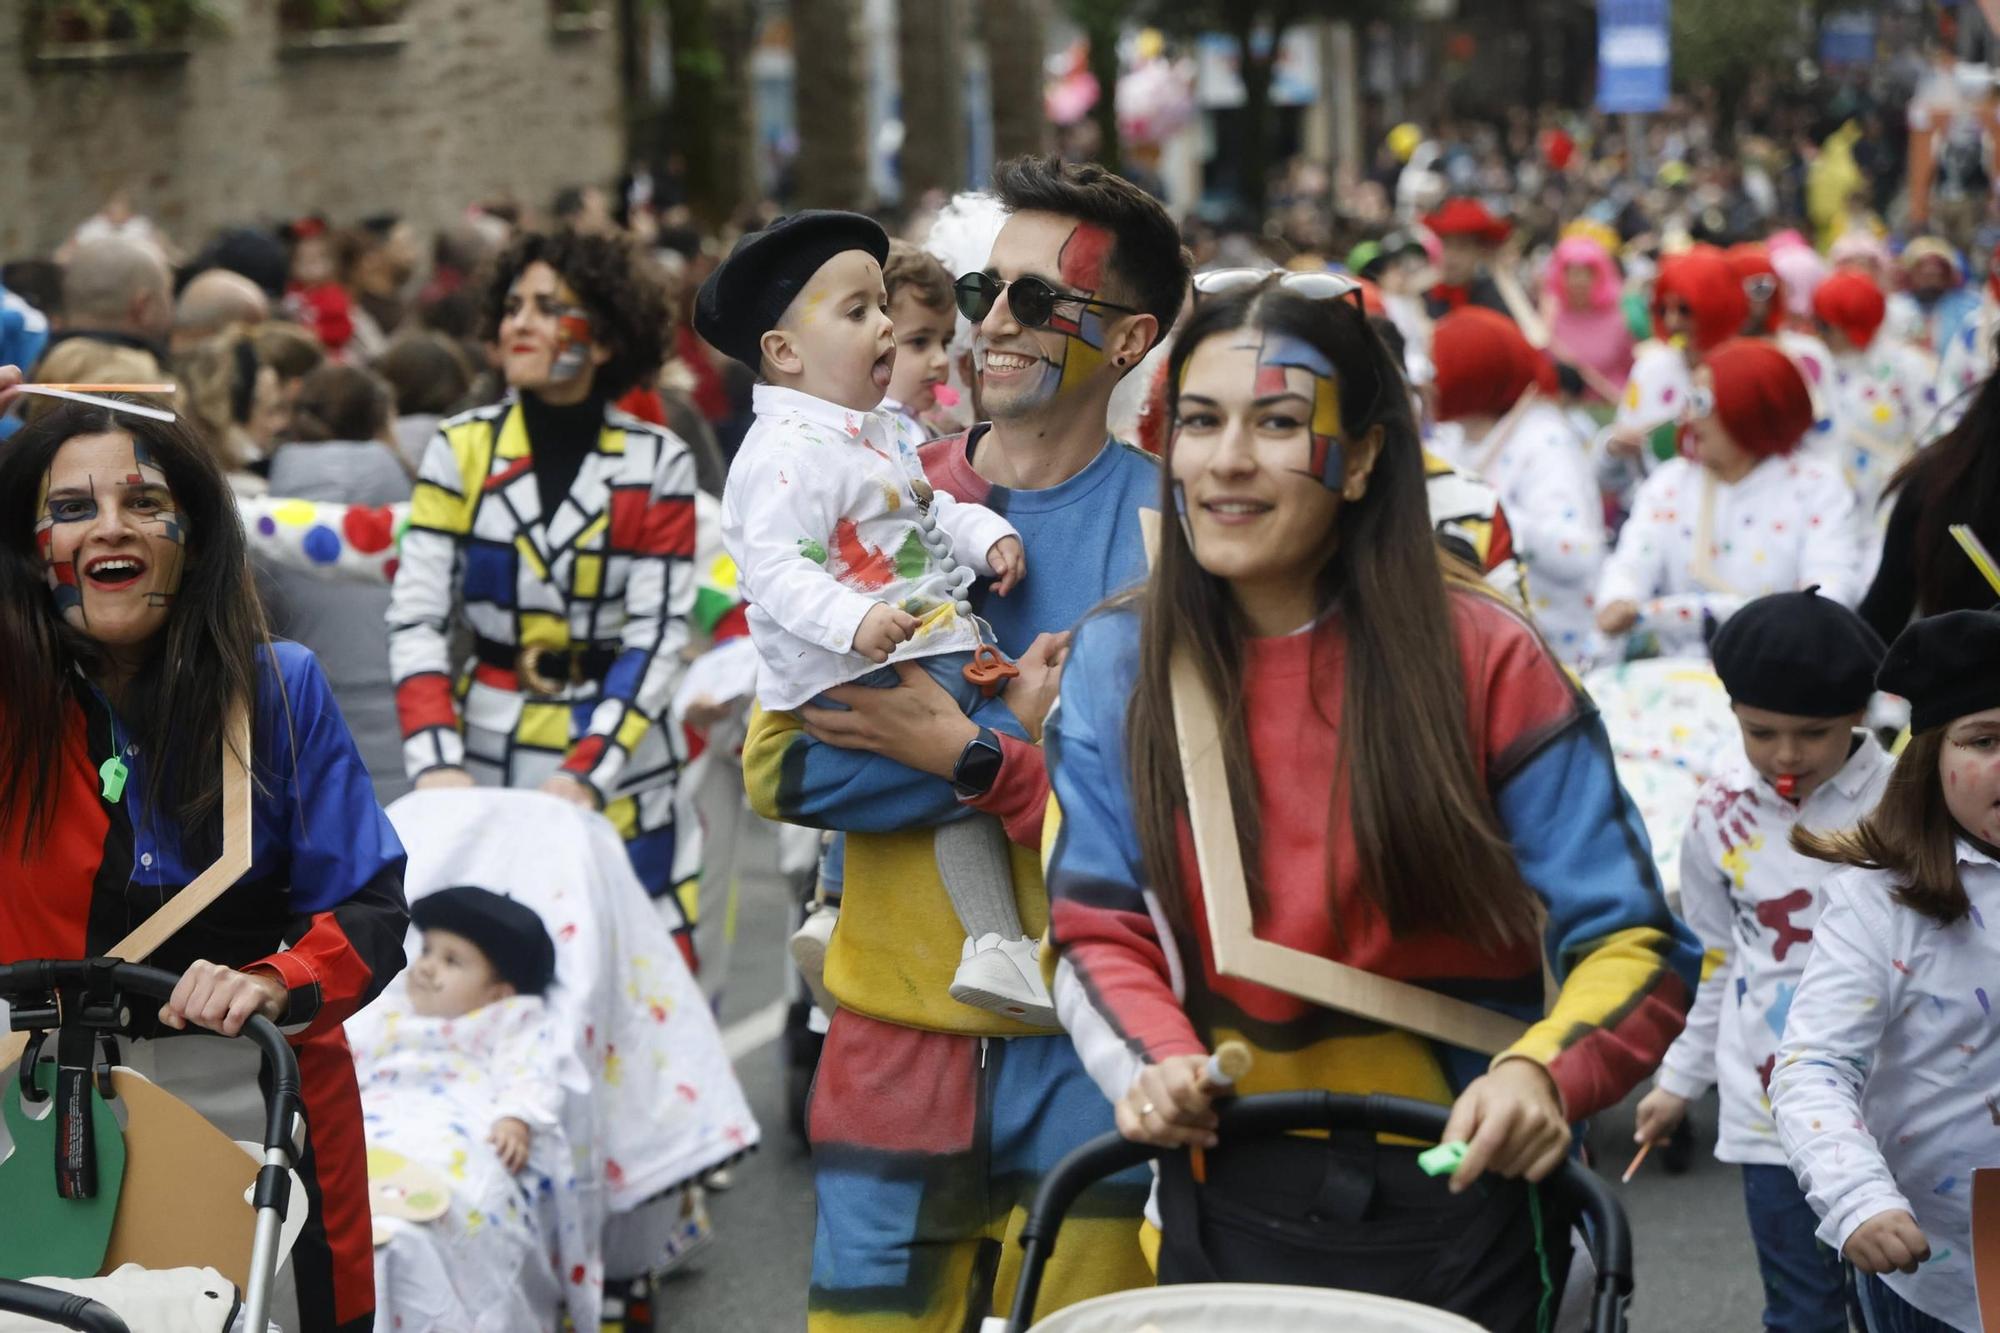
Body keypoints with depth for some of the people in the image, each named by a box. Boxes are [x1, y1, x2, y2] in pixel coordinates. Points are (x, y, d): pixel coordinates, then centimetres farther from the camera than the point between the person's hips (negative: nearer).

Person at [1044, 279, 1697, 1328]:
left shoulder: (1482, 661, -9)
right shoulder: (1115, 663, 0)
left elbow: (1633, 947, -9)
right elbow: (1099, 928, 1)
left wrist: (1544, 1070, -29)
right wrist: (1152, 1060, -20)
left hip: (1454, 1212, -2)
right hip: (1223, 1210, 2)